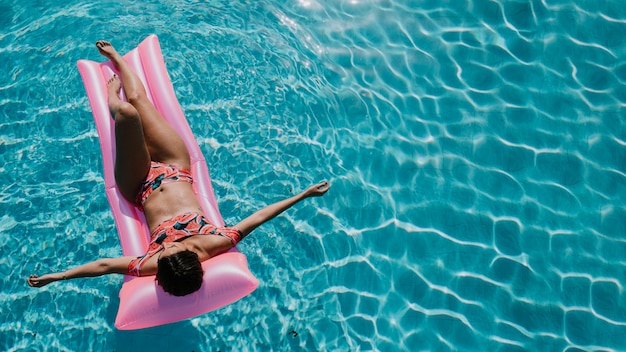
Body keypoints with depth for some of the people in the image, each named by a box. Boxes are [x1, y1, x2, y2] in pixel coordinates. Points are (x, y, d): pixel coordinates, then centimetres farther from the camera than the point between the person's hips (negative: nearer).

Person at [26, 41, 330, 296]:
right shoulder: (214, 245, -33)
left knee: (127, 111, -19)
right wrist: (303, 195, -26)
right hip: (175, 169, 2)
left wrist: (53, 277, -27)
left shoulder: (154, 265, -36)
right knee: (136, 99, 5)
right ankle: (114, 56, 41)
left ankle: (112, 96, 24)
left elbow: (103, 266, -28)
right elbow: (256, 219, -26)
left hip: (141, 187, -2)